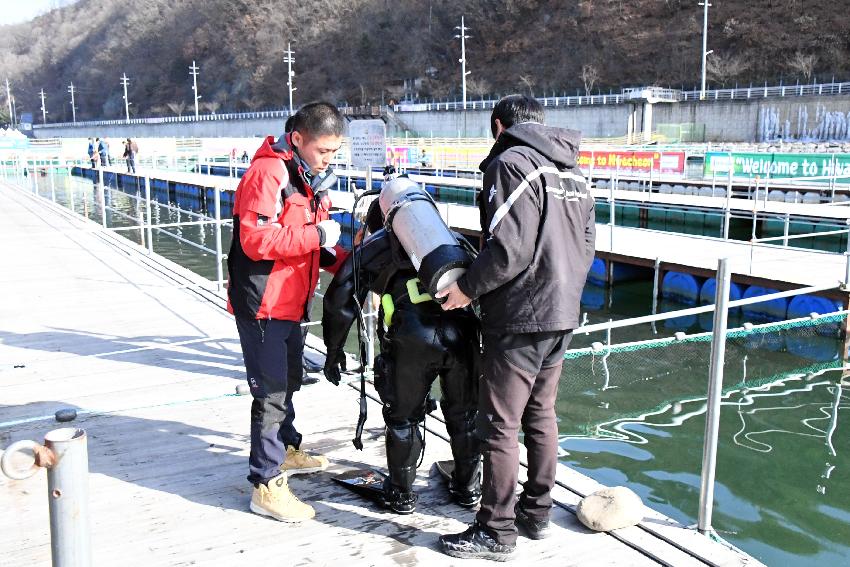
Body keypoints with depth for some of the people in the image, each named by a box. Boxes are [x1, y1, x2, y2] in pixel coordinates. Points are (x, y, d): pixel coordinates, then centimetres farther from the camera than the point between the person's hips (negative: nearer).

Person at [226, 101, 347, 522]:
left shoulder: (311, 178, 13)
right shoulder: (268, 173, -19)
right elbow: (257, 239, -28)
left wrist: (345, 263, 3)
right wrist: (317, 236, -25)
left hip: (291, 301, 10)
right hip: (262, 303, -10)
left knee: (288, 380, 23)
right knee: (271, 391, -6)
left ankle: (286, 451, 42)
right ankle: (267, 486, 3)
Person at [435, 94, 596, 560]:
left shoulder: (511, 164, -12)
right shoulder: (572, 173, 14)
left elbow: (509, 248, -22)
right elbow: (586, 247, 16)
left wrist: (468, 288, -11)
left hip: (518, 317, -9)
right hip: (562, 316, 9)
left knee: (500, 424, 0)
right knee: (541, 415, 18)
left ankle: (496, 531, 9)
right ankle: (537, 512, 30)